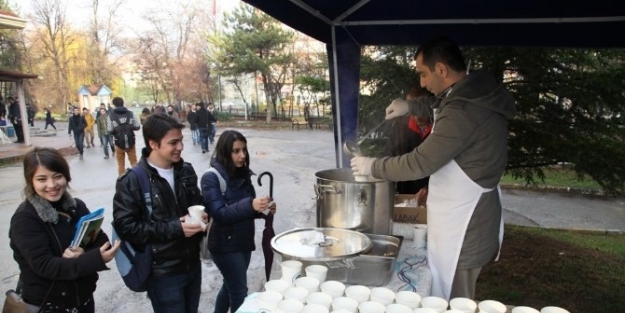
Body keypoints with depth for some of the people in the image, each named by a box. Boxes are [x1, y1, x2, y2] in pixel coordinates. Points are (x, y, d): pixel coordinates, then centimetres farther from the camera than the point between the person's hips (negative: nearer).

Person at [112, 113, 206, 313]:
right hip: (163, 274, -5)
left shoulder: (186, 171, 4)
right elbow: (126, 227, -18)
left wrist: (201, 217, -7)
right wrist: (174, 228, -23)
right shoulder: (131, 182, -13)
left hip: (193, 265, 6)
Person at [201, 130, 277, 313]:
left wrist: (263, 209, -8)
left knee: (231, 286, 21)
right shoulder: (211, 177, -16)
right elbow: (219, 214, -24)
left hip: (243, 241, 7)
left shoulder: (243, 174, 3)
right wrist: (250, 205, -36)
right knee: (239, 292, 0)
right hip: (225, 245, -7)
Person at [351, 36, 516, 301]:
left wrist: (373, 166, -10)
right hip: (466, 219, 9)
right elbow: (441, 101, 27)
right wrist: (411, 104, 13)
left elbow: (419, 163, -24)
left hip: (462, 227, -9)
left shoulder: (463, 111, -27)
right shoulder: (476, 93, 3)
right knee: (457, 300, 22)